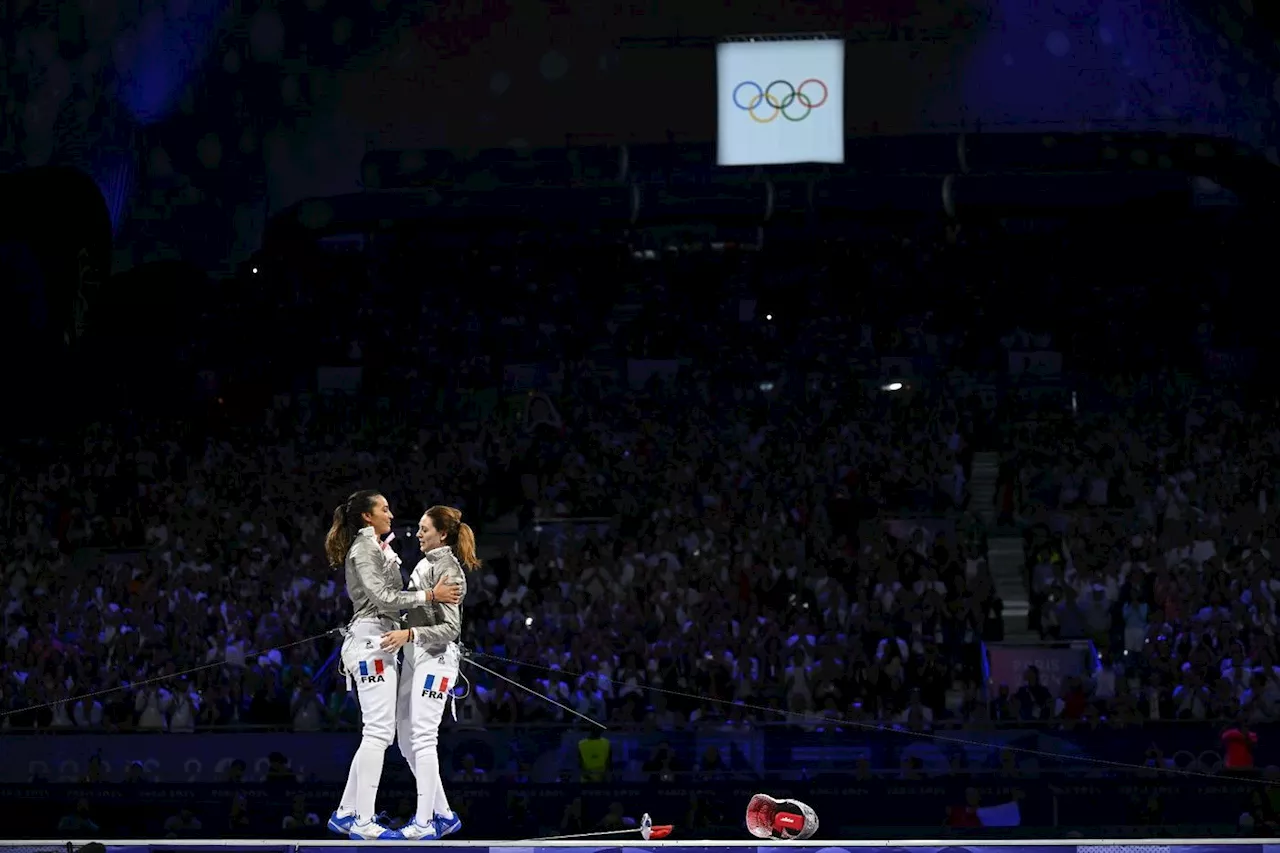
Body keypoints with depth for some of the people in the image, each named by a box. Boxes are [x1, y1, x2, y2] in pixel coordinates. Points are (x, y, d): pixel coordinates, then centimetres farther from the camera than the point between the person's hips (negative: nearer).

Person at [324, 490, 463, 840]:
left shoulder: (375, 549, 22)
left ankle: (346, 814, 11)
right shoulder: (364, 549, -9)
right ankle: (363, 822, -17)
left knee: (377, 733, 10)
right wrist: (430, 594, -17)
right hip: (371, 641, -10)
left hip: (375, 642, 10)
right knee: (378, 732, -14)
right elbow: (382, 597, -19)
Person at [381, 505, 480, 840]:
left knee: (422, 739, -13)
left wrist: (409, 635, -29)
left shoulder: (448, 570, -12)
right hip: (414, 655, 10)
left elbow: (450, 628, -18)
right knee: (407, 741, 9)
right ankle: (442, 815, 15)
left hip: (435, 658, -10)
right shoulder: (425, 563, 14)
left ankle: (424, 825, -13)